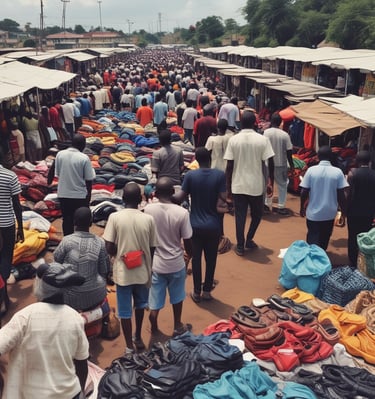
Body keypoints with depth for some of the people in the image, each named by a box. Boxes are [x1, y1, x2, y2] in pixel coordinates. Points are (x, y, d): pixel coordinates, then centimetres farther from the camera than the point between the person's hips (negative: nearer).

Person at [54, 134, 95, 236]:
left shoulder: (60, 154, -5)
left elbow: (57, 174, 4)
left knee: (67, 220, 16)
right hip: (80, 195, -4)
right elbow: (89, 180, -10)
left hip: (63, 194, 4)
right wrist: (89, 194, 4)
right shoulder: (84, 158, -15)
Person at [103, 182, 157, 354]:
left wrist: (119, 254, 8)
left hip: (123, 272, -2)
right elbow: (152, 249, -4)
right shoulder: (149, 219, -11)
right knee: (140, 304, 26)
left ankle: (129, 347, 23)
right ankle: (138, 338, 42)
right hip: (142, 271, 2)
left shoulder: (114, 217, -14)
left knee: (125, 310, 13)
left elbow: (109, 248, -14)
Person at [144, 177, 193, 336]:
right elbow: (187, 241, -10)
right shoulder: (182, 213, -19)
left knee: (155, 299, 16)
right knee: (177, 297, 22)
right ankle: (177, 326, 39)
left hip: (155, 263, 1)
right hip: (176, 263, 0)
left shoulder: (148, 209, -15)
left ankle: (154, 329, 31)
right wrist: (191, 255, 9)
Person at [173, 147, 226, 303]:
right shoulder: (220, 175, -10)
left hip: (195, 224, 0)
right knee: (211, 258, 15)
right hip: (213, 225, 0)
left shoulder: (190, 175, -9)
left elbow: (179, 198, -9)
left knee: (196, 258, 13)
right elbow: (224, 198, -12)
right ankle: (207, 290, 24)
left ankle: (197, 292, 21)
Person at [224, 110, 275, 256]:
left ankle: (240, 246, 14)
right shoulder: (263, 140, -7)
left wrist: (228, 187, 3)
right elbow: (270, 163, -8)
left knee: (240, 216, 9)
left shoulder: (233, 140, -5)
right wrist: (270, 183, 4)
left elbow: (229, 166, -5)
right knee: (257, 214, 21)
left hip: (238, 185, 1)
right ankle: (249, 240, 26)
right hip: (256, 185, 0)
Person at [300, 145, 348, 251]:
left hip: (313, 212, -1)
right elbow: (341, 195, -6)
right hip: (330, 213, 1)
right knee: (324, 240, 18)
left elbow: (304, 192, -8)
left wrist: (302, 208, 7)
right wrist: (344, 211, 7)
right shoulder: (338, 172, -8)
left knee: (312, 238, 10)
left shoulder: (311, 170, -10)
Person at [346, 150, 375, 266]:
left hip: (354, 211, -3)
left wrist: (345, 209, -3)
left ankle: (353, 264, 14)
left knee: (353, 237, 7)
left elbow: (349, 193, -13)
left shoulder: (353, 173, -11)